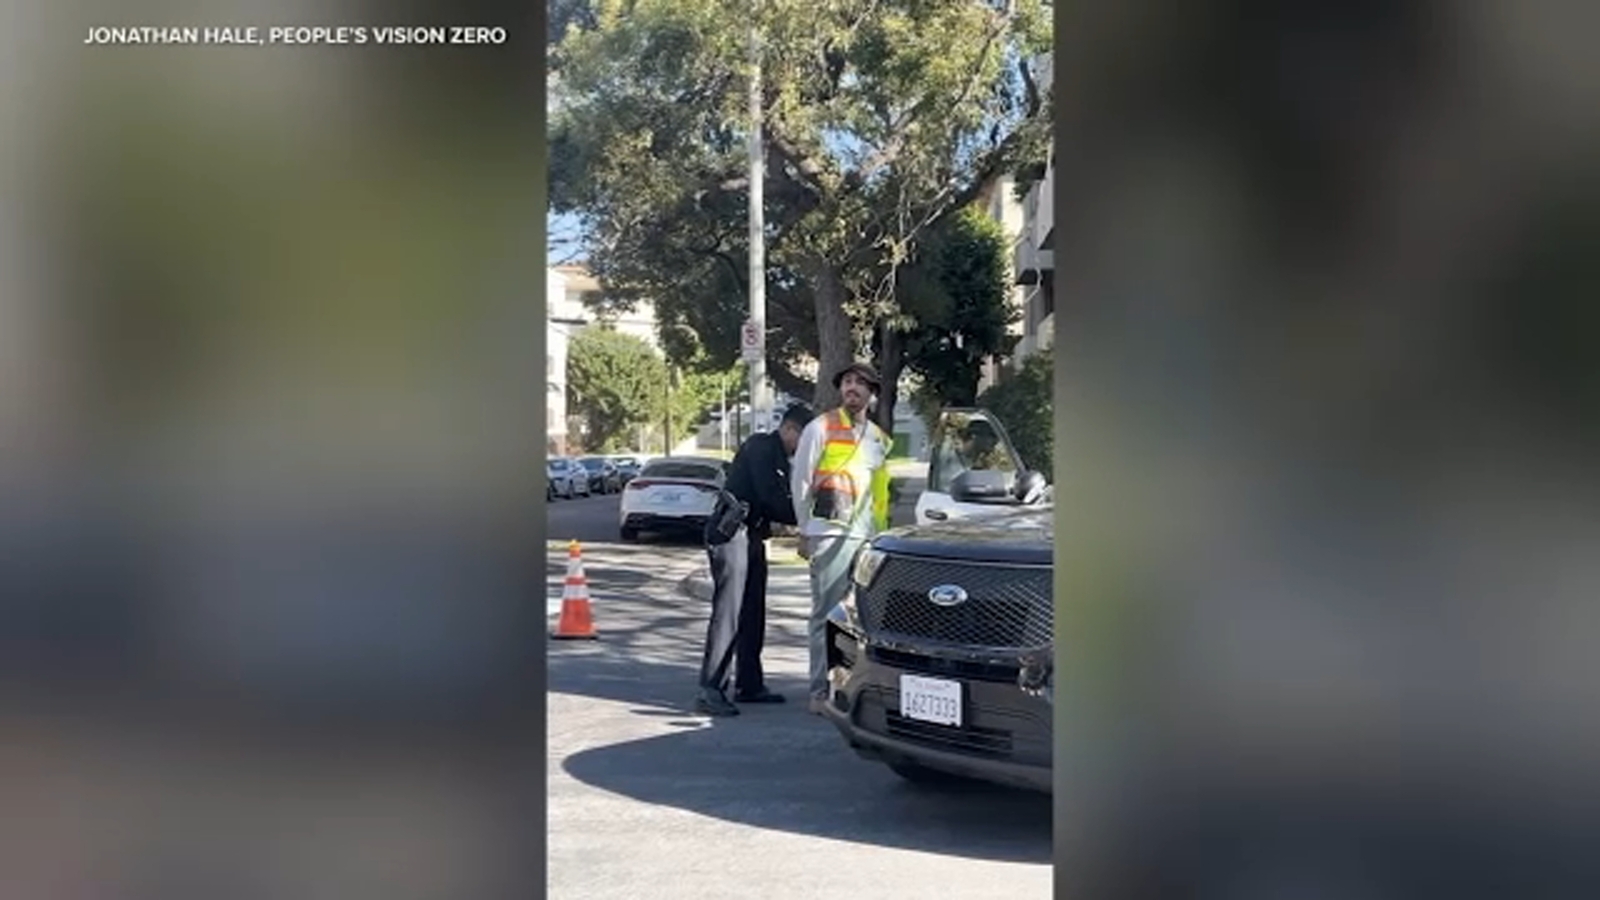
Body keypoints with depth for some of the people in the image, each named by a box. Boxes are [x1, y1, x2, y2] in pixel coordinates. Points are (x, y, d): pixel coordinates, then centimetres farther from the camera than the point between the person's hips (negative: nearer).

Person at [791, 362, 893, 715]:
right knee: (827, 614, -5)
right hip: (830, 534, -5)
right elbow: (801, 481, 2)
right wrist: (805, 531, 1)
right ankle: (820, 691, 0)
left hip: (866, 537, 5)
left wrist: (881, 534, 14)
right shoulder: (821, 428, 1)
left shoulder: (879, 439, 17)